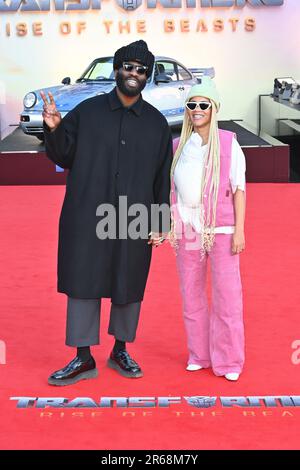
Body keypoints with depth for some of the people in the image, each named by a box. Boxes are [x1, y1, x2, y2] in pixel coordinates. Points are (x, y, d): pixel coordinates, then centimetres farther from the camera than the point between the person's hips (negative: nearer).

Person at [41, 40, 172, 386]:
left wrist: (160, 224, 3)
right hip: (86, 217, 0)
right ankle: (83, 358, 15)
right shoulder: (87, 111, 3)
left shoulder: (157, 123, 5)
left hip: (134, 221, 1)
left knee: (129, 286, 9)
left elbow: (162, 178, 6)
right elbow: (63, 157, 4)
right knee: (82, 282, 3)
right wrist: (54, 130, -16)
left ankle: (120, 351, 28)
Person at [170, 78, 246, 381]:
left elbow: (239, 188, -2)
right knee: (191, 293, 9)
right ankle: (199, 354, 22)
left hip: (220, 228, -3)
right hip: (187, 229, 4)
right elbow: (171, 188, 13)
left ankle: (229, 359, 9)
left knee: (227, 293, -3)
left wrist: (239, 230, -8)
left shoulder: (228, 143, -1)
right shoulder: (179, 146, 8)